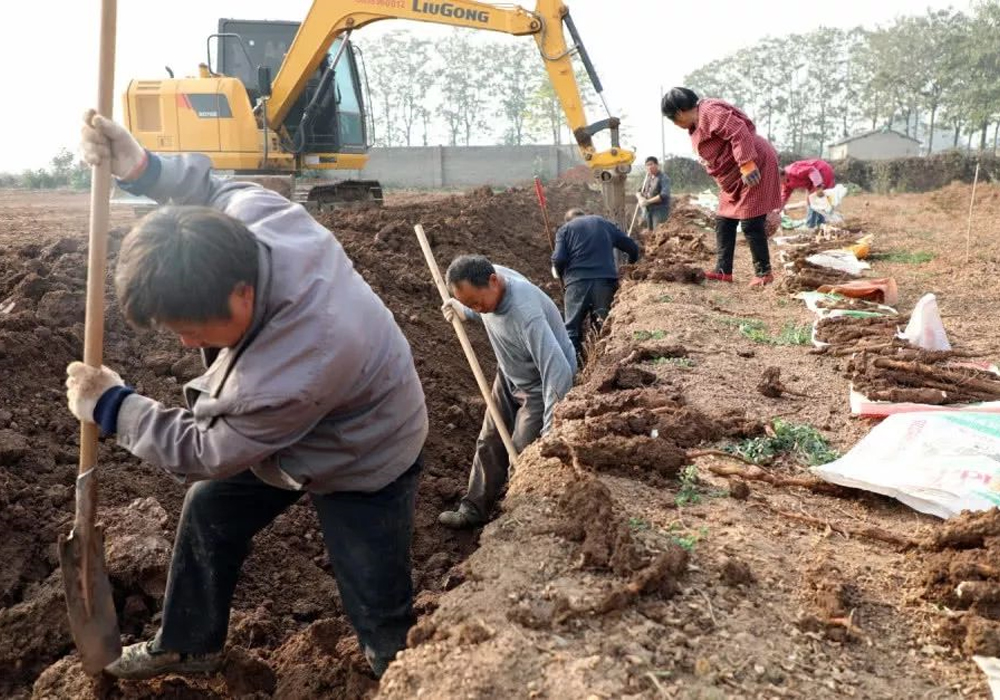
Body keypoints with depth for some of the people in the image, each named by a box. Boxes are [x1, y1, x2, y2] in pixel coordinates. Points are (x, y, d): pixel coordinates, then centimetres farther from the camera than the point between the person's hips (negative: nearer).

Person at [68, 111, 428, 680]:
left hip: (363, 467, -8)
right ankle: (187, 647, 42)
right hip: (287, 431, 9)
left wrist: (111, 406, -11)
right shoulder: (254, 214, -26)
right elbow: (213, 187, 2)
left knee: (379, 610, 1)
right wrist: (143, 167, -17)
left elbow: (205, 451, -24)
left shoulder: (290, 377, -45)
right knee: (209, 511, 20)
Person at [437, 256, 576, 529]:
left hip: (540, 385, -8)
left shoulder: (525, 312, -41)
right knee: (489, 444, 14)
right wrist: (460, 311, -10)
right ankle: (474, 509, 28)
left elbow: (558, 371, -43)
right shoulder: (486, 283, -16)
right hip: (509, 376, 8)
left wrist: (550, 433, -41)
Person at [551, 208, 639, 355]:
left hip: (577, 282, -1)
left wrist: (562, 276, 17)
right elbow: (632, 247, 18)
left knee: (572, 328, 5)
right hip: (606, 281, 2)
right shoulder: (605, 224, 22)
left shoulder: (564, 229, 13)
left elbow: (558, 259, -2)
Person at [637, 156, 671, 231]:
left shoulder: (663, 178, -7)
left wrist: (648, 201, -20)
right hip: (647, 210, 7)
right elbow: (638, 191, 17)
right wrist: (640, 198, -8)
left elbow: (664, 195, -20)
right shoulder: (647, 178, 15)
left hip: (660, 210, -7)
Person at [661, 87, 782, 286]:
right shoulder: (696, 127, 15)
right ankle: (723, 270, 13)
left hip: (754, 166, -11)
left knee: (751, 223, -9)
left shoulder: (710, 112, -18)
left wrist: (747, 165, -30)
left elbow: (739, 133, -28)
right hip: (734, 178, 11)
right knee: (723, 222, 9)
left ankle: (764, 272, 0)